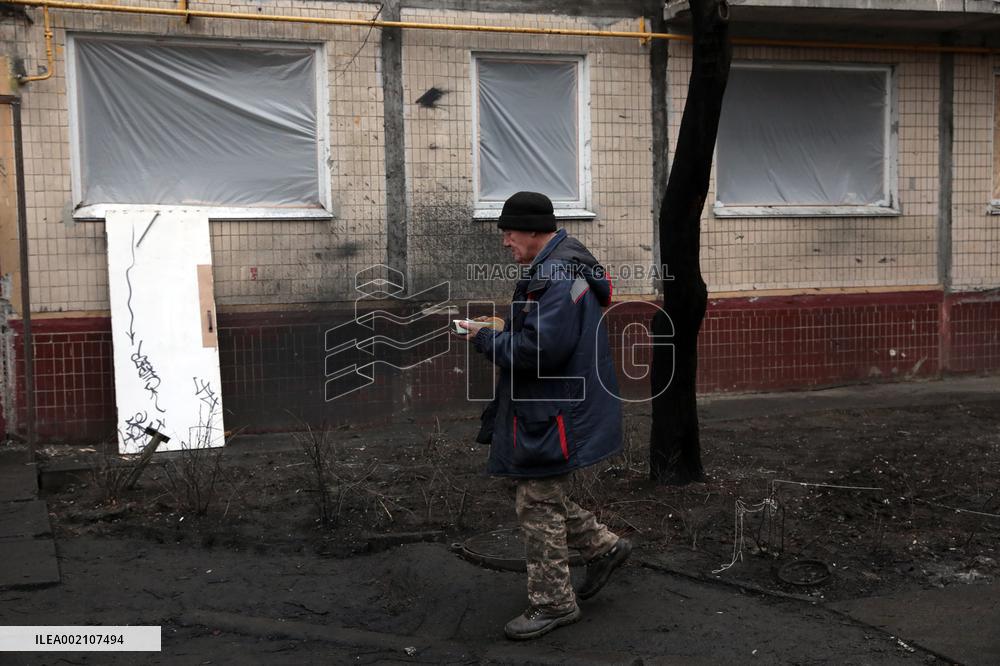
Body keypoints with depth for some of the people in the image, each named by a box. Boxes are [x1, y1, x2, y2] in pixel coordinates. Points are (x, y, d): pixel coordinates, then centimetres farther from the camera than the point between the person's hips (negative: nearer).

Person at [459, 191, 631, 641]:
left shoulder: (557, 276, -22)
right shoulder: (556, 268, 12)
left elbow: (540, 349, -30)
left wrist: (488, 341, -16)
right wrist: (503, 328, 9)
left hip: (552, 417, -11)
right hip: (544, 412, 11)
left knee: (539, 506, 1)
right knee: (544, 498, 20)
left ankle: (552, 603, 15)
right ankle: (603, 547, 32)